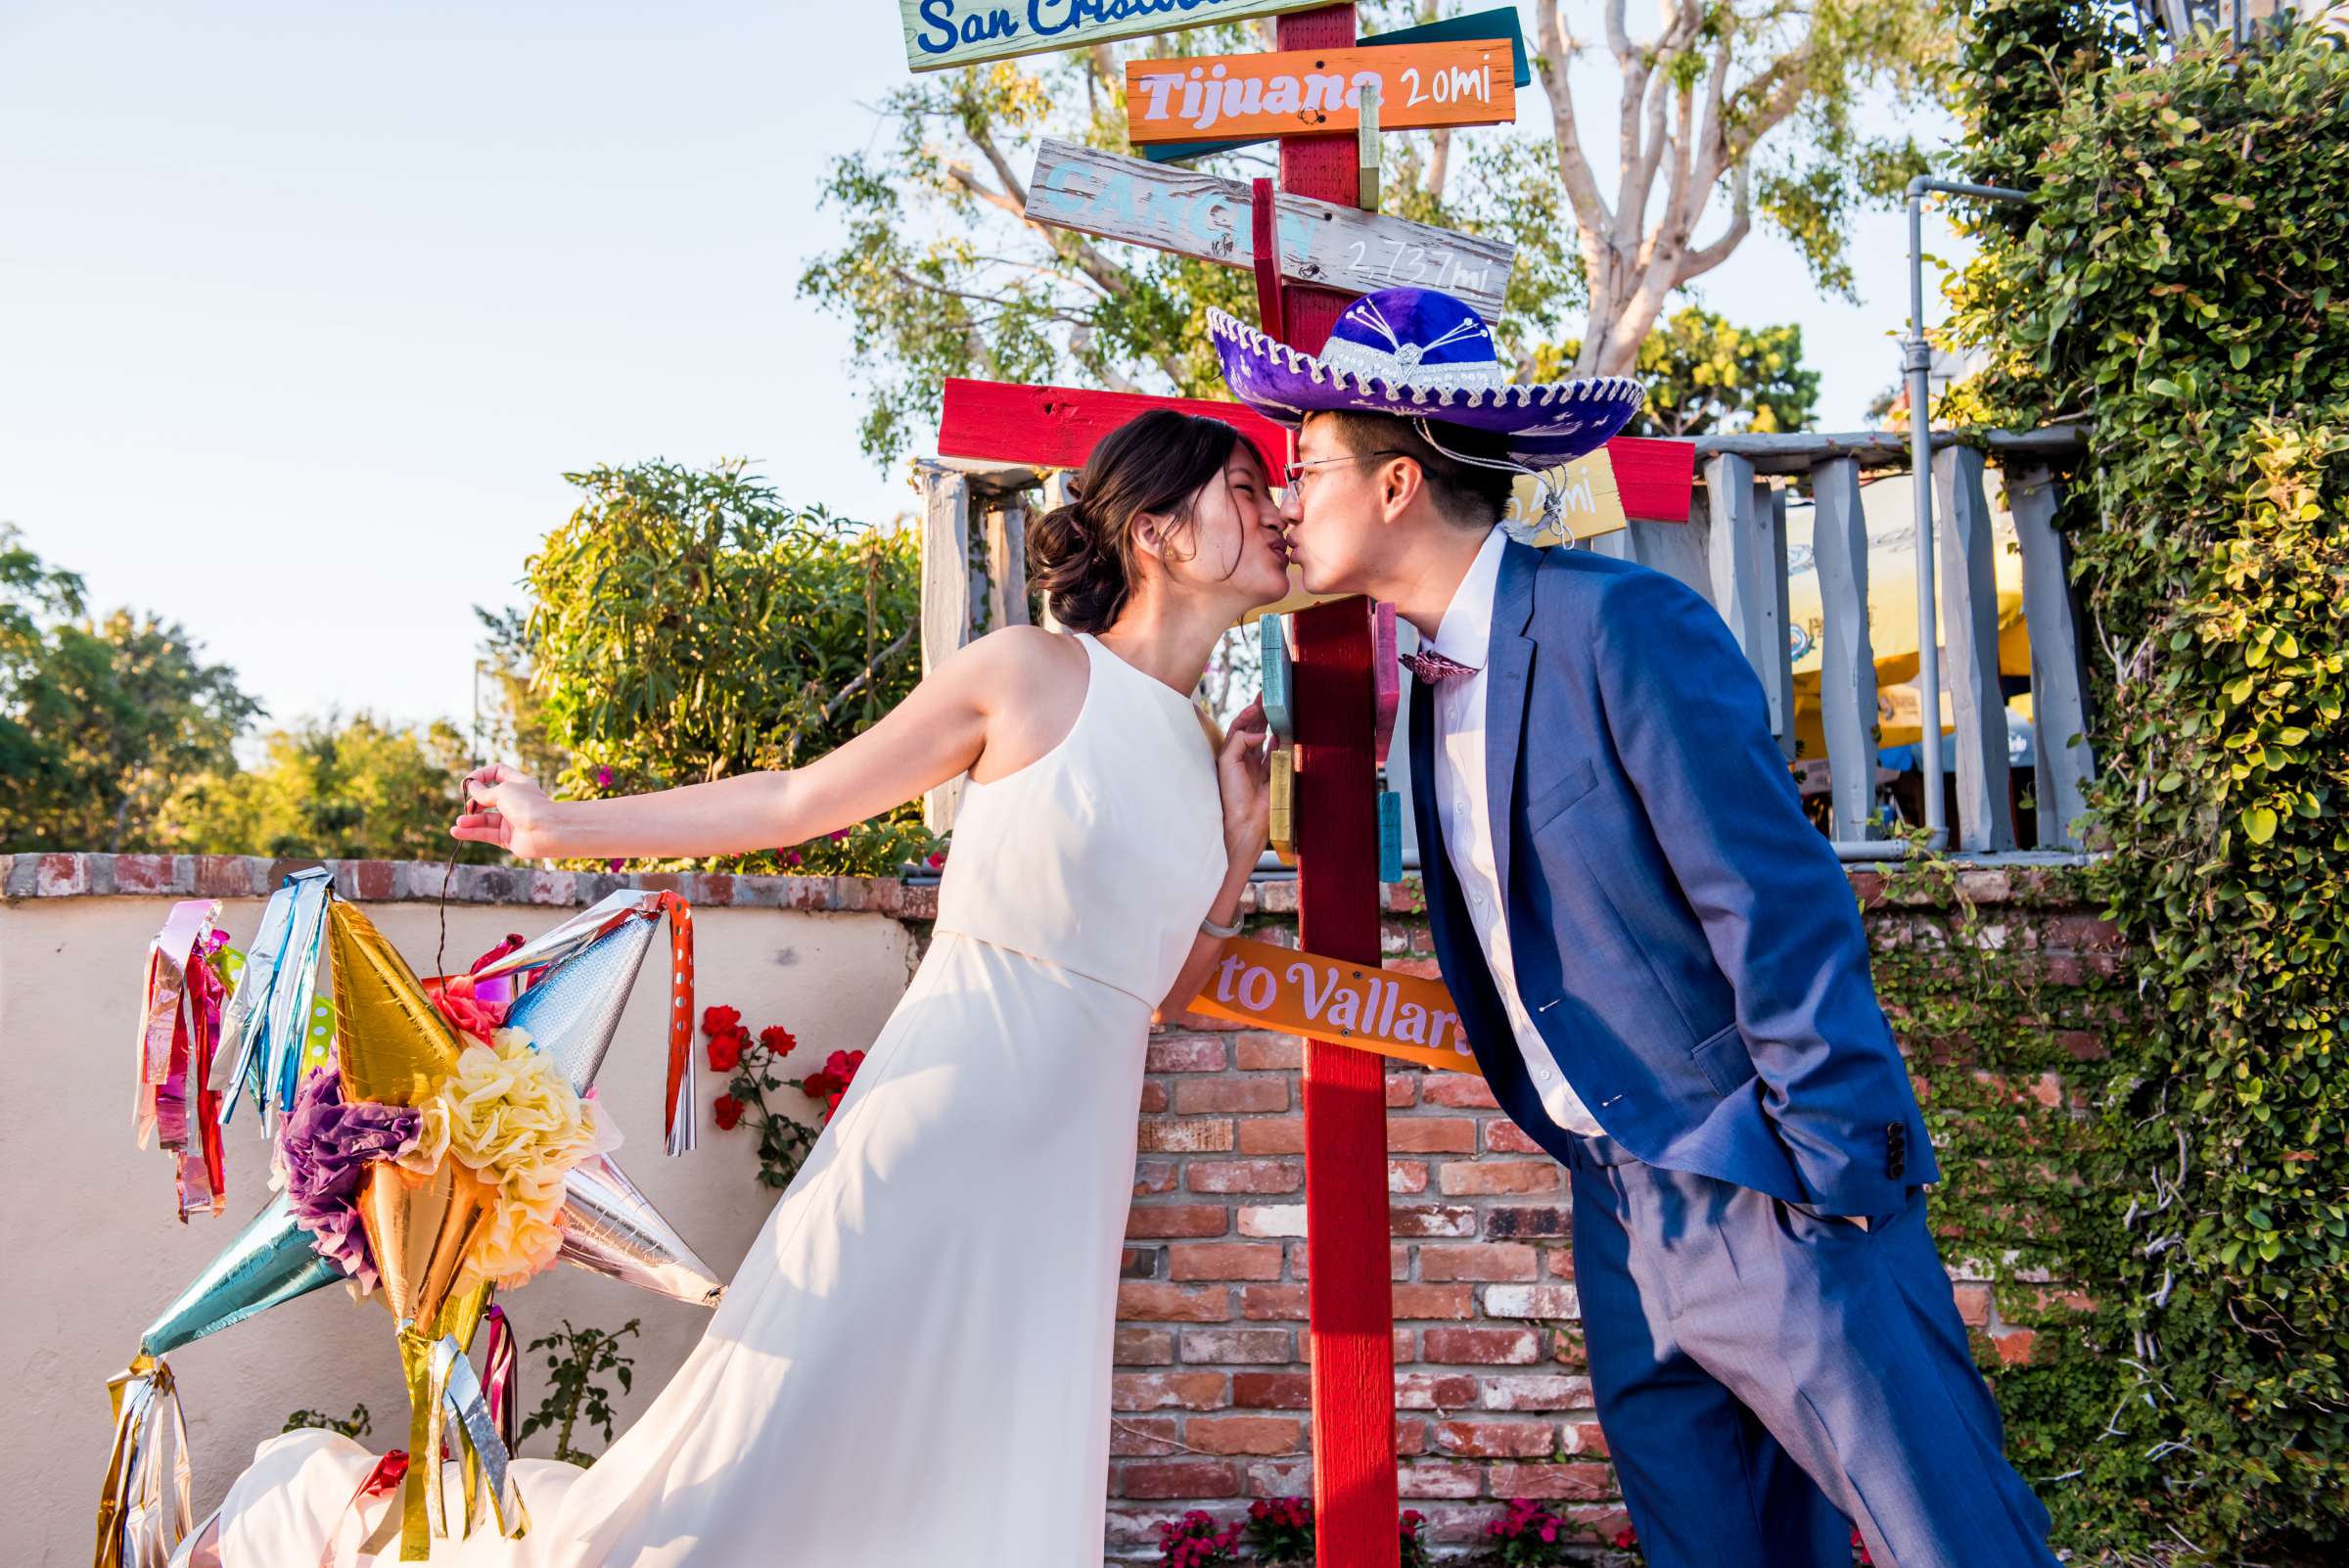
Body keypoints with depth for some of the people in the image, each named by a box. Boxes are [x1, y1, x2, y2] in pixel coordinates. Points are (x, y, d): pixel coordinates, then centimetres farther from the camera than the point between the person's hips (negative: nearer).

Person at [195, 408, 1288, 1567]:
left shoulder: (1204, 751, 11)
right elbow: (800, 801, 2)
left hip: (1068, 1178, 6)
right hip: (935, 1137, -6)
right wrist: (562, 827, 7)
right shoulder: (1033, 672, -6)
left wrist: (1239, 836, 3)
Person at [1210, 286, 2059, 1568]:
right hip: (1621, 1212, 8)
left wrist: (1829, 1179, -16)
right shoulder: (1438, 678, 8)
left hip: (1767, 1200, -8)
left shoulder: (1620, 624, -16)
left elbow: (1784, 910, -18)